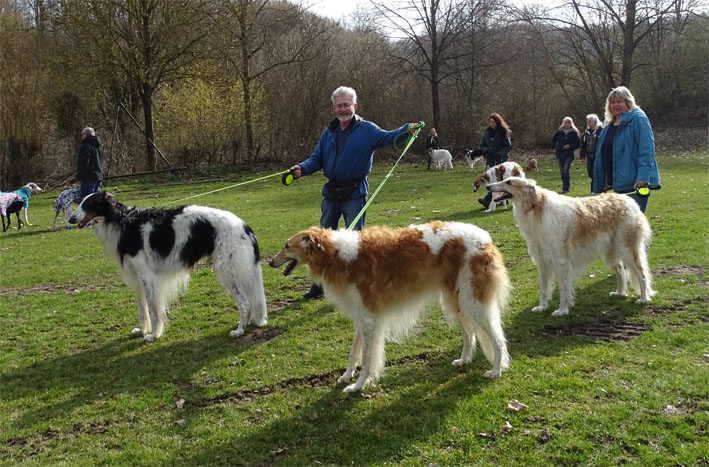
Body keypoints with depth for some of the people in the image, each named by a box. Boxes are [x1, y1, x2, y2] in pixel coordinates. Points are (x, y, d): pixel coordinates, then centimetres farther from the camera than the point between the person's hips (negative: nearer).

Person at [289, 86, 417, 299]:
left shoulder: (367, 129, -5)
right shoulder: (328, 133, 11)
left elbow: (388, 137, -20)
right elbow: (317, 159, 11)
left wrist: (407, 129, -40)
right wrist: (302, 168, -9)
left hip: (355, 195, -5)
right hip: (331, 193, 5)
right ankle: (319, 284, 24)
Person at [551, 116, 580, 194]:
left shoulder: (574, 133, -2)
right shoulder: (560, 131, 6)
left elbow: (578, 143, 0)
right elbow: (553, 139, 22)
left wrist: (570, 146, -13)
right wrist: (555, 147, 12)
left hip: (569, 155, -4)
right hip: (560, 154, 4)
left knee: (566, 169, -19)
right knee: (562, 171, 7)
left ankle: (565, 188, -14)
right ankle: (566, 186, 22)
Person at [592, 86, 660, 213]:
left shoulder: (638, 119, -7)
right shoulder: (608, 125, 17)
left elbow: (647, 150, -17)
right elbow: (600, 158, 20)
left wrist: (643, 177, -27)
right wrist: (598, 187, 19)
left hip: (635, 184, -8)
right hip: (617, 184, 8)